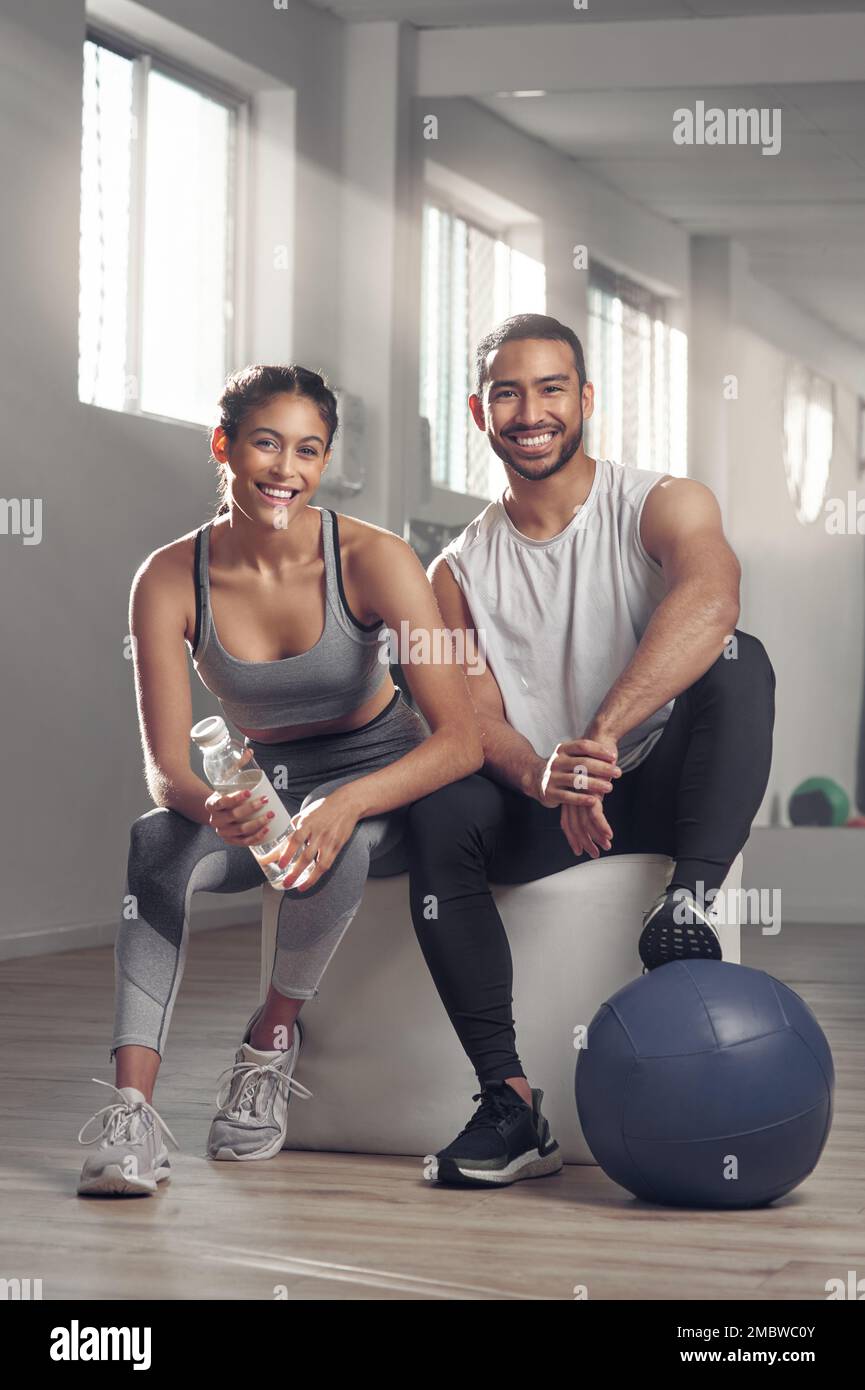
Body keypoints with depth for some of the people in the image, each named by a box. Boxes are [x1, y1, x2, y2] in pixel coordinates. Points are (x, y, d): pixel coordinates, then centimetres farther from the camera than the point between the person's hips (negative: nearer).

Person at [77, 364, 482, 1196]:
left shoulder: (371, 560, -20)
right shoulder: (169, 581, -14)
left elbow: (461, 737, -25)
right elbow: (165, 767, -17)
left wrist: (348, 802, -42)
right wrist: (212, 807, -42)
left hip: (380, 783, -2)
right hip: (260, 781, 2)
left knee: (335, 839, -37)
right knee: (155, 843, -30)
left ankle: (274, 1036, -12)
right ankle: (132, 1106, -35)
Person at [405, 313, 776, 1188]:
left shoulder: (661, 506, -4)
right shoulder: (459, 571, 6)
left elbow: (709, 598, -28)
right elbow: (476, 719, -6)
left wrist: (601, 735, -44)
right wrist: (547, 781, -32)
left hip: (658, 787, -2)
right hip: (538, 814, 2)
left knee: (738, 661, -28)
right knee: (438, 811, -29)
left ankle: (688, 903, -44)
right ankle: (507, 1100, -28)